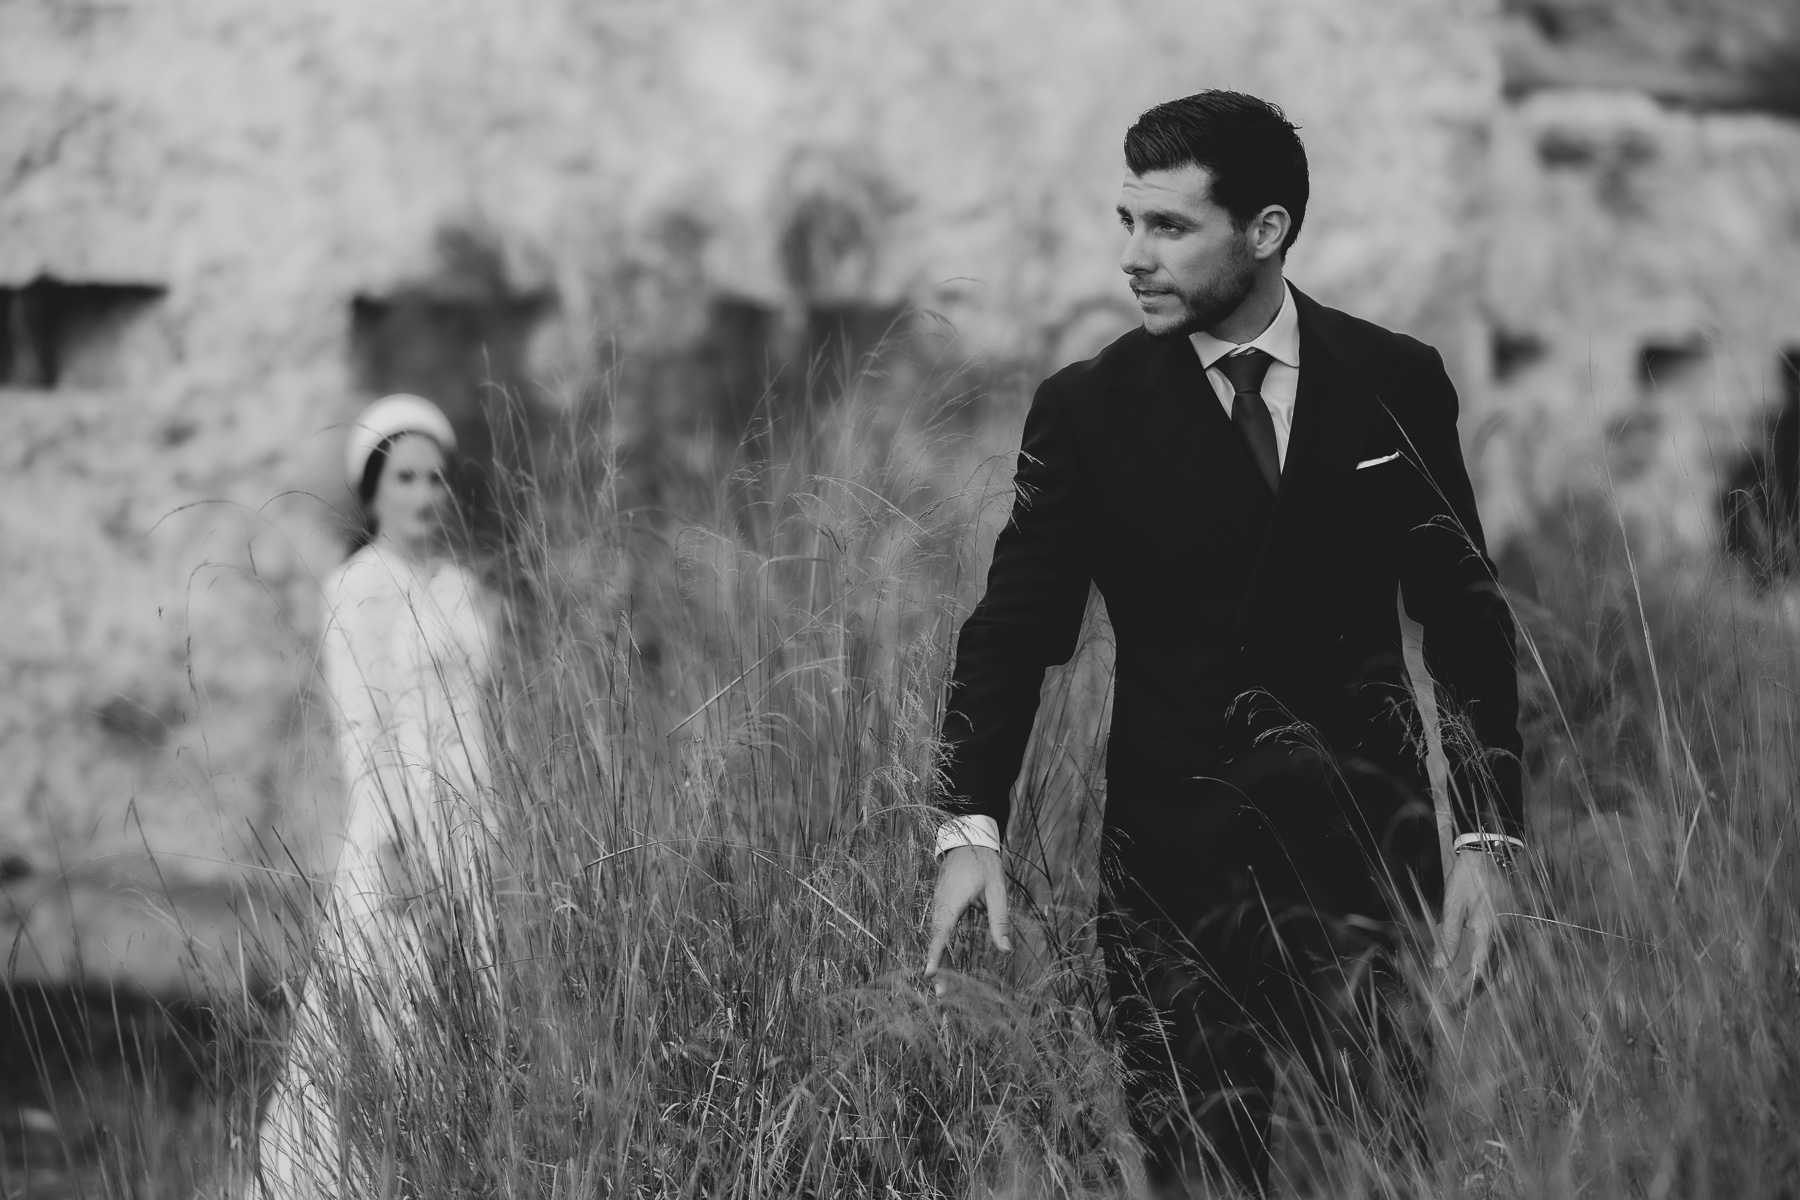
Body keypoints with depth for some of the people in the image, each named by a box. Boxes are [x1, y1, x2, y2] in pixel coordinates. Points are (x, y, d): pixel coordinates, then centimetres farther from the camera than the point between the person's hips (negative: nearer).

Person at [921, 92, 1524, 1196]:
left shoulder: (1395, 386, 4)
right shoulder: (1088, 410, 1)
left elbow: (1466, 618, 7)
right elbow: (1017, 626, -1)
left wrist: (1488, 834, -1)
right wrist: (972, 825, -15)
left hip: (1367, 847, 1)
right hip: (1178, 868, 0)